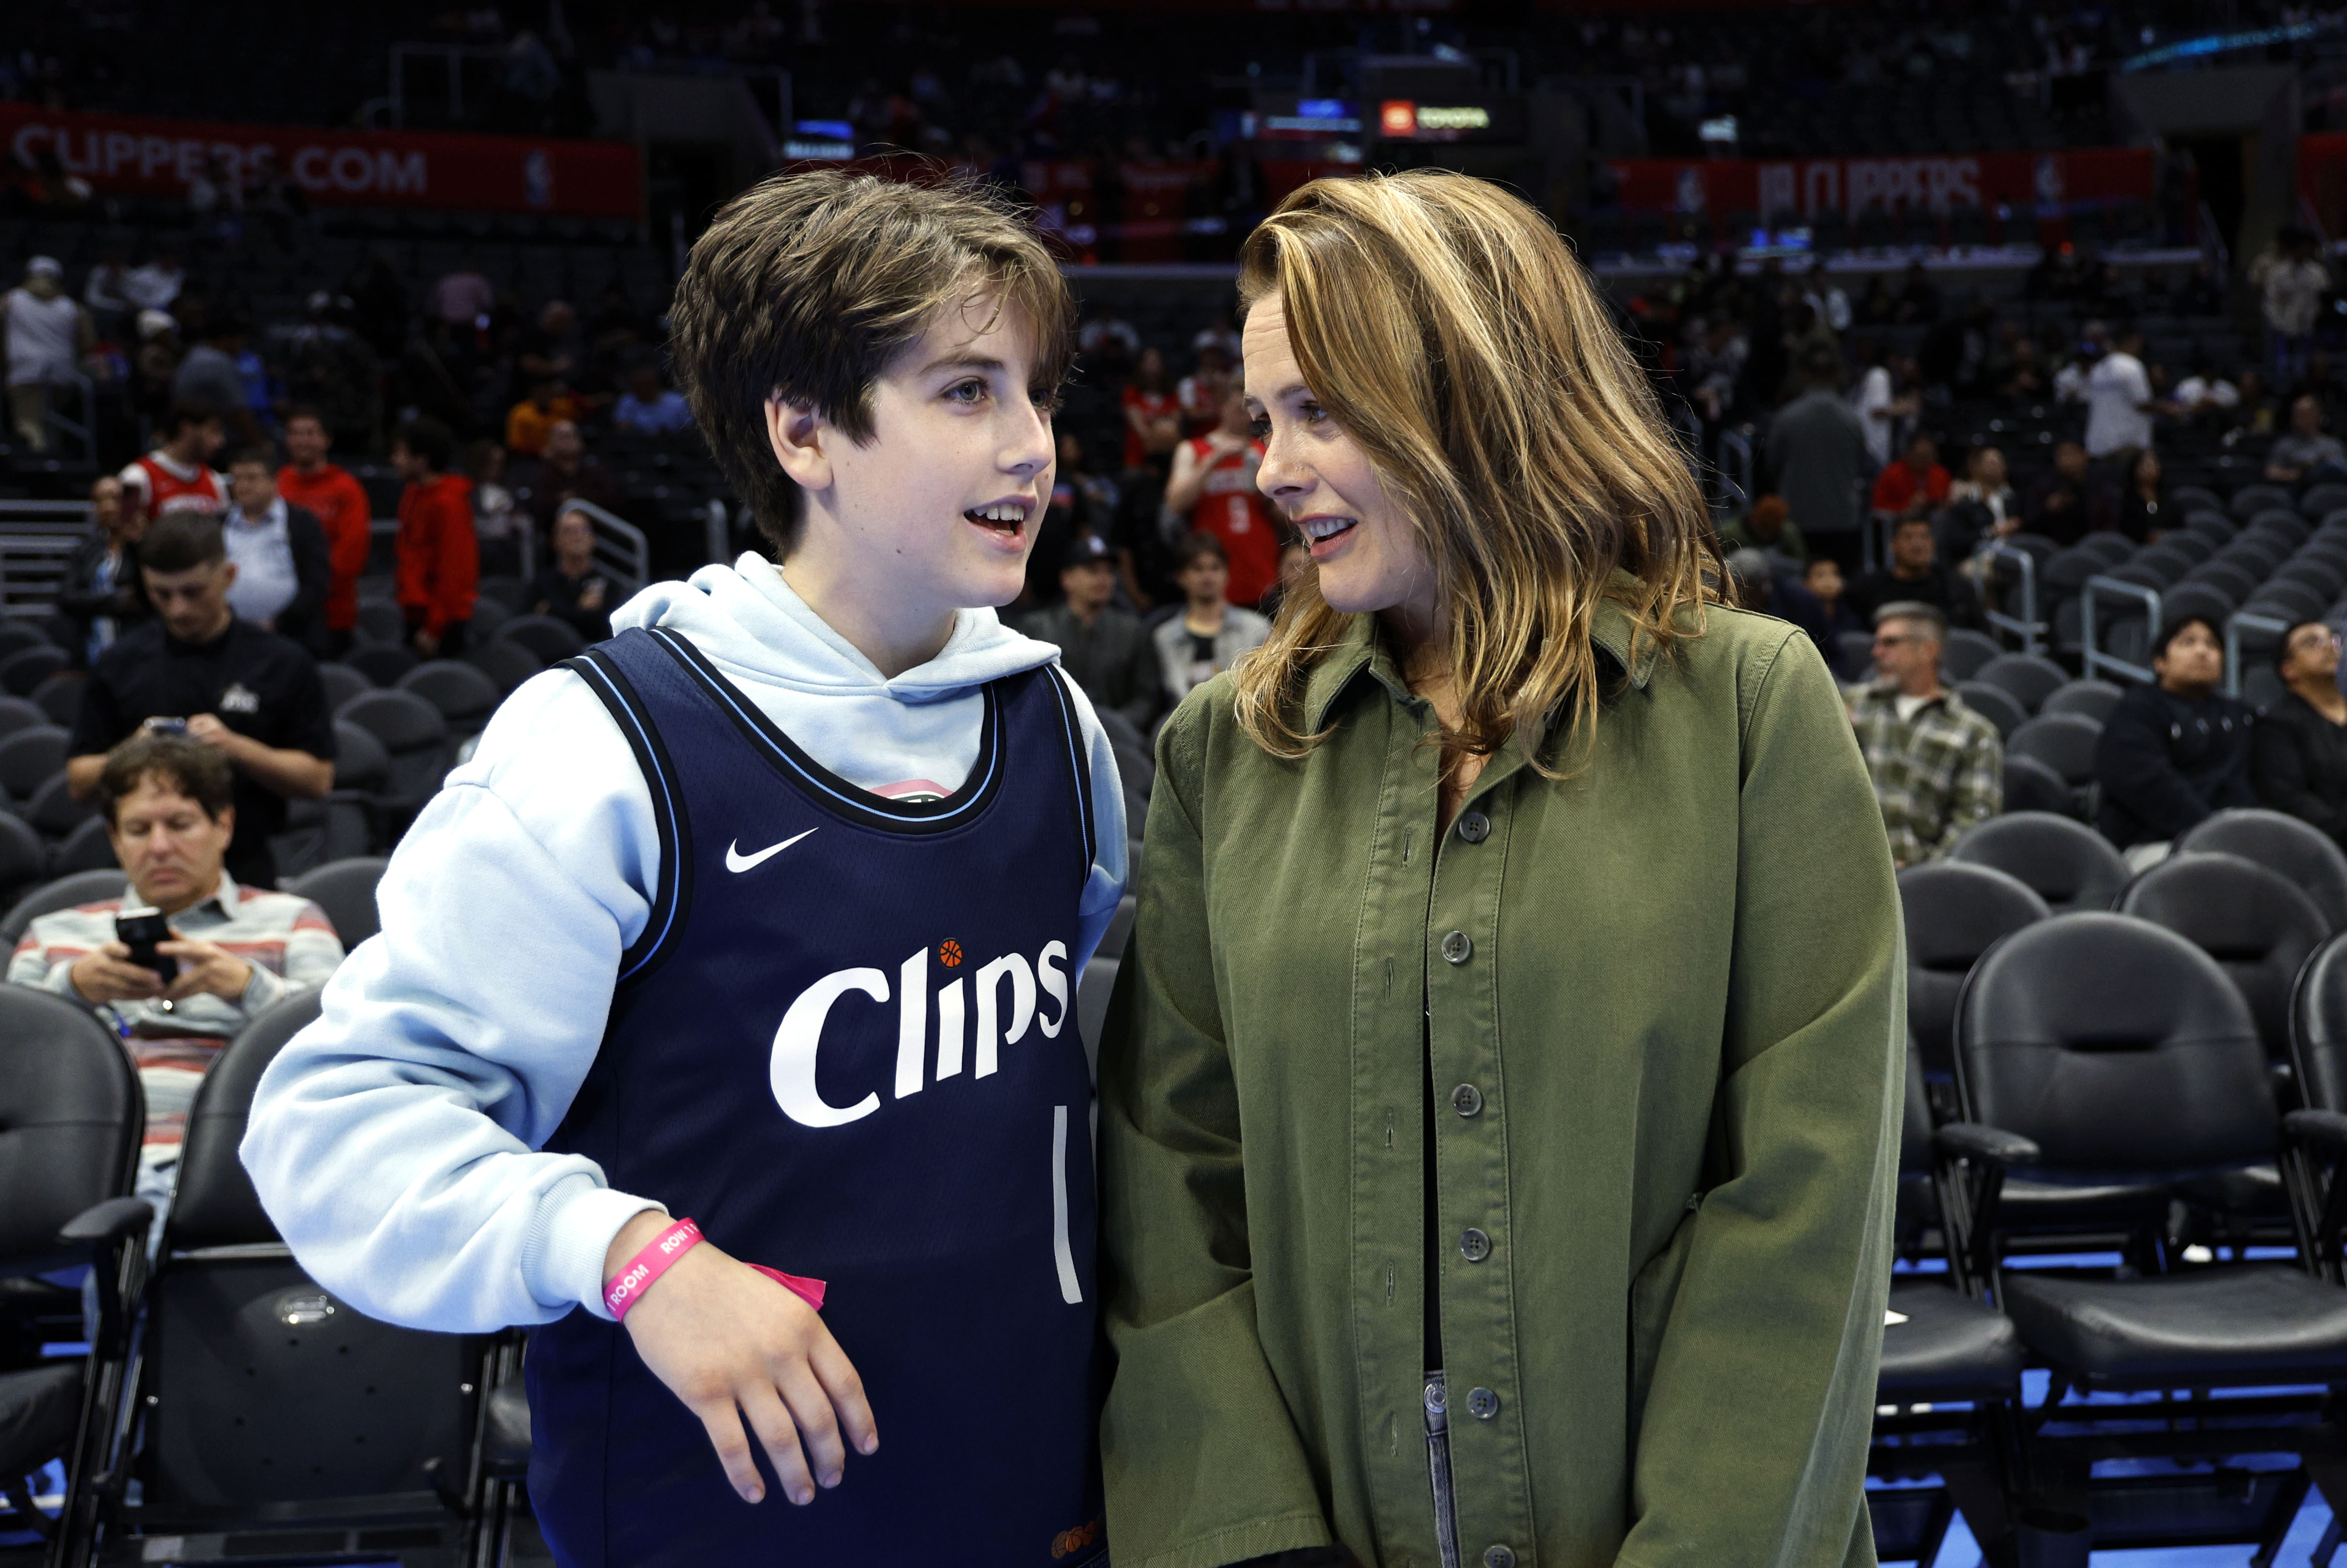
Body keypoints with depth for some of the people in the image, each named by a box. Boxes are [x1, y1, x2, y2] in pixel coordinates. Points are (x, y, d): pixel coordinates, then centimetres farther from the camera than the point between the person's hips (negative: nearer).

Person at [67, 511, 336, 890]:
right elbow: (80, 783, 7)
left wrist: (236, 747, -16)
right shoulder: (120, 664, 6)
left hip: (246, 869, -1)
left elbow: (318, 779, -3)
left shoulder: (282, 663, 0)